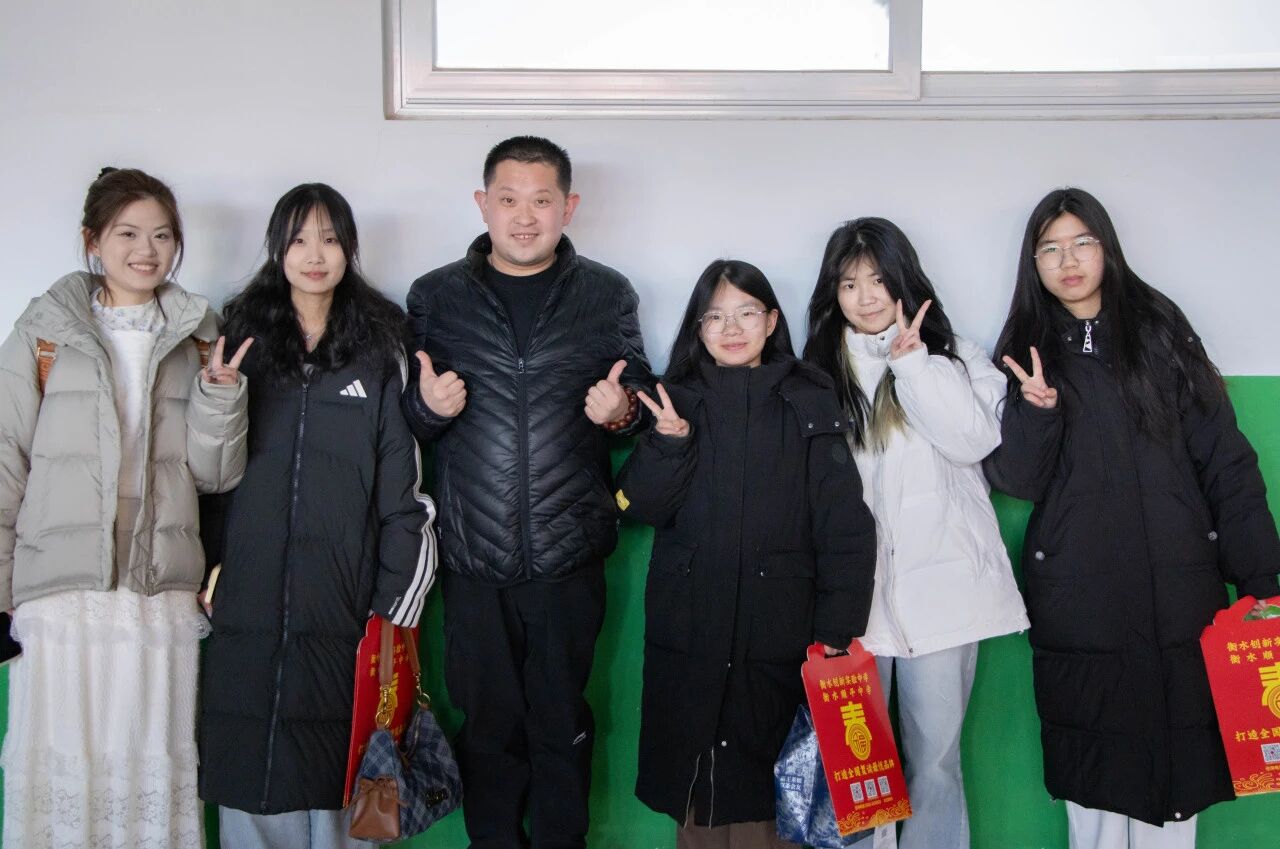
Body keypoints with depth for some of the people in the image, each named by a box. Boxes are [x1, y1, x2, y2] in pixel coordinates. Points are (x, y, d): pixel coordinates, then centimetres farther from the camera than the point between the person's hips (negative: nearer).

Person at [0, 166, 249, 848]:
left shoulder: (196, 336, 11)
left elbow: (214, 474, 8)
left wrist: (219, 396, -8)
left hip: (163, 591, 2)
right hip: (62, 588, -2)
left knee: (156, 774, 4)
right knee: (62, 771, 0)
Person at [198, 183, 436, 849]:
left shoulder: (381, 344, 5)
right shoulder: (242, 336, 10)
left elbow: (403, 476, 2)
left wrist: (395, 598, -4)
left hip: (345, 594, -1)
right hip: (251, 592, 1)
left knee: (339, 766, 4)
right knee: (252, 767, 4)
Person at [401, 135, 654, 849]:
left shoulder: (608, 295, 6)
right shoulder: (435, 296, 5)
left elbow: (641, 399, 12)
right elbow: (409, 420, 10)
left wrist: (619, 409, -10)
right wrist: (428, 405, -13)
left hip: (571, 555, 0)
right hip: (473, 557, 0)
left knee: (563, 721, 10)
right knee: (489, 721, 11)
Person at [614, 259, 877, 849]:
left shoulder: (809, 405, 1)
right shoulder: (677, 403, 7)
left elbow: (846, 526, -3)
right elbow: (638, 507, 0)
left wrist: (836, 632, -9)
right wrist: (670, 442, -16)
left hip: (779, 636, -1)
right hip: (687, 633, 2)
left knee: (766, 778, 4)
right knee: (694, 776, 9)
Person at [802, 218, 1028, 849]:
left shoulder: (953, 357, 10)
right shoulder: (819, 371, 12)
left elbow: (974, 440, -8)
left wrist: (911, 361, -9)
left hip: (938, 586, -1)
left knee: (934, 757, 3)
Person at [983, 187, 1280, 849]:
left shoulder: (1161, 330, 7)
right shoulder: (1027, 352, 9)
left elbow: (1225, 460, 4)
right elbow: (1015, 481, 1)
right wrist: (1036, 410, -18)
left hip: (1180, 589, 0)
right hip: (1077, 602, 0)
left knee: (1176, 741, 3)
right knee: (1093, 768, 6)